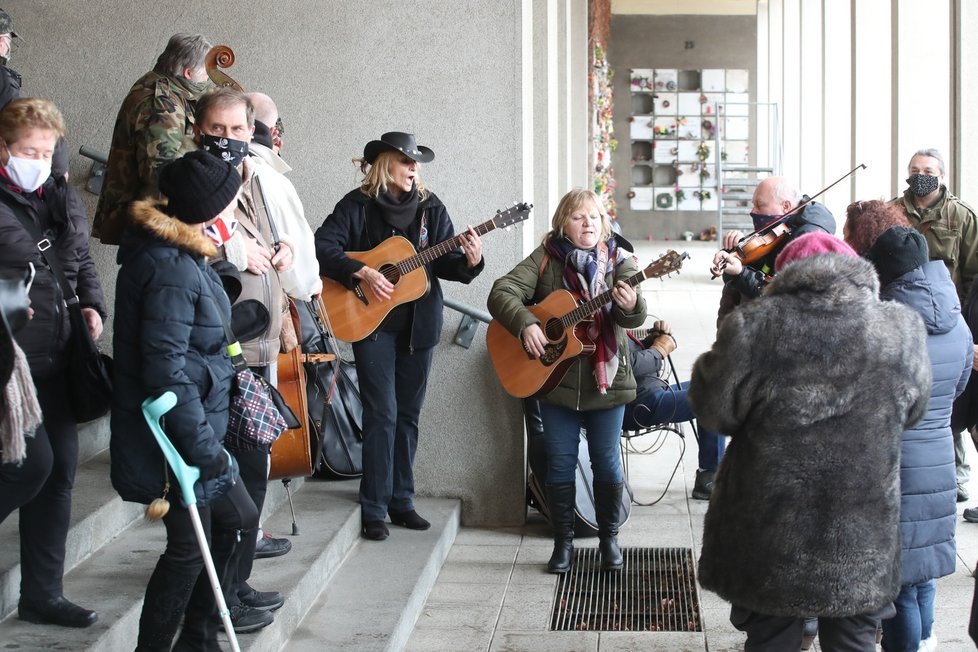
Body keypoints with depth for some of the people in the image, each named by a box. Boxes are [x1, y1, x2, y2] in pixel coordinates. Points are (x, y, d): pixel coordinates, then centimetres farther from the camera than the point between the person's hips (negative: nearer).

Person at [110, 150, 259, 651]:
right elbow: (164, 368, -27)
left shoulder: (179, 255, 7)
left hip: (196, 425, 10)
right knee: (190, 547, 1)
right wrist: (204, 449, -25)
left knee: (237, 520, 17)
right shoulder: (173, 270, -24)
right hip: (170, 437, -10)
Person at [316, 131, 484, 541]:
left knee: (408, 413, 10)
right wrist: (363, 272, -22)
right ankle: (373, 510, 0)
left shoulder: (430, 207, 6)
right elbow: (323, 247, -12)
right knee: (383, 413, -7)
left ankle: (401, 501, 20)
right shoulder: (358, 205, -4)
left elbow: (444, 262, 5)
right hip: (371, 321, -4)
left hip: (418, 322, 4)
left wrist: (469, 262, -16)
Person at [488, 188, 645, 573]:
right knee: (560, 464, 7)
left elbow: (634, 316, -15)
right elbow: (502, 292, -10)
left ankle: (609, 538, 24)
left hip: (607, 378, 0)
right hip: (557, 380, 0)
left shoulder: (619, 260, -1)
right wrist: (525, 324, -26)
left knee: (607, 463, 7)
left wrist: (630, 305, -38)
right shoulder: (546, 259, -2)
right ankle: (563, 542, 19)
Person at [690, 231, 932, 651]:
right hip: (862, 537, 2)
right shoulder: (903, 330, -7)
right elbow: (913, 411, 7)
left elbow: (712, 409, -7)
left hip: (773, 533, -1)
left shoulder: (754, 327, -16)